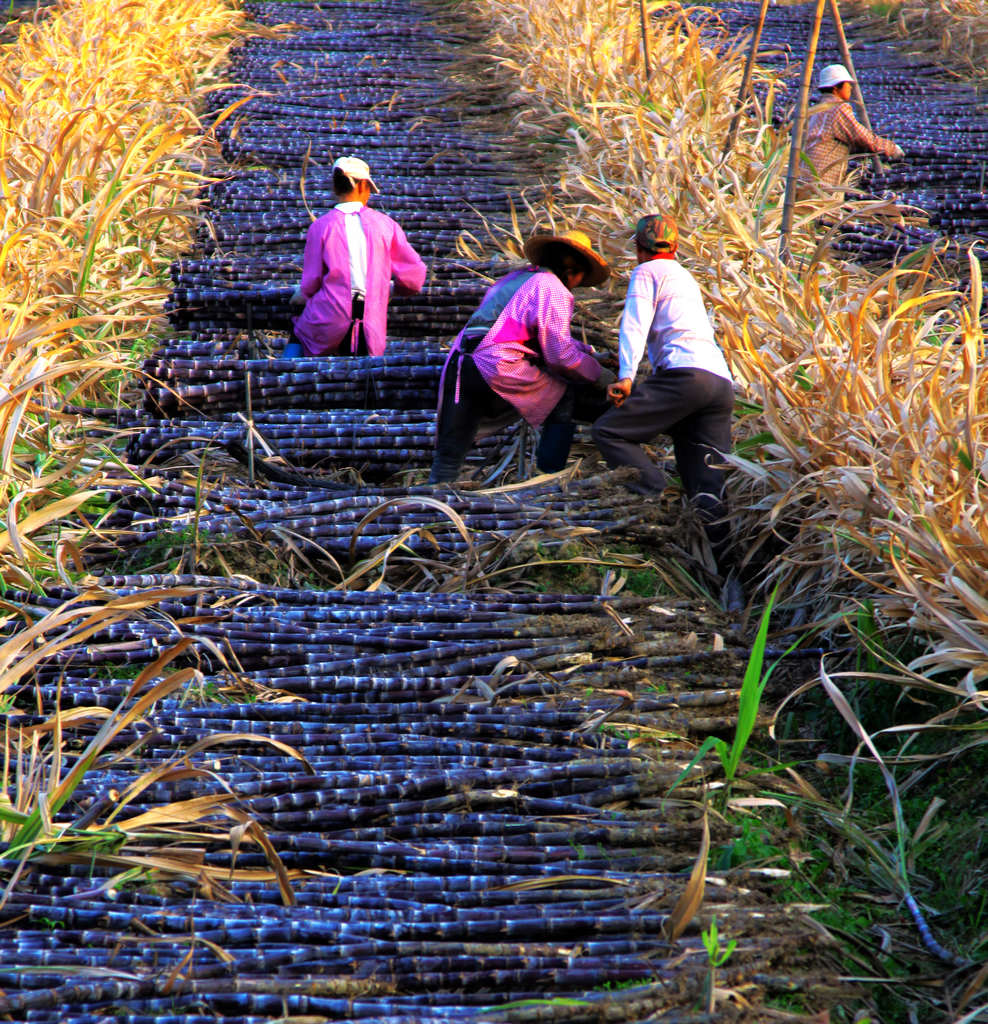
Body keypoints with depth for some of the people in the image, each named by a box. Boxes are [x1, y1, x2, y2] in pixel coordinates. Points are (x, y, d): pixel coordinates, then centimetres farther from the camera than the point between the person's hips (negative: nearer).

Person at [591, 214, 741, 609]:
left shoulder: (647, 272, 11)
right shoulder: (687, 279, 35)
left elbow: (635, 323, -7)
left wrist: (625, 375, -20)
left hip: (686, 372, -8)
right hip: (723, 382, 8)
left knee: (608, 431, -7)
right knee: (709, 490, 1)